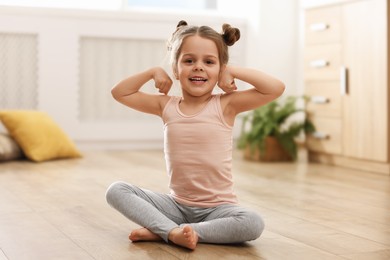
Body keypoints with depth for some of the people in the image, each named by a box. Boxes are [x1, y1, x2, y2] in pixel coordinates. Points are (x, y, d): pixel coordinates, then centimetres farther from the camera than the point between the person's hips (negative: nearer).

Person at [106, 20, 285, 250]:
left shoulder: (225, 105, -8)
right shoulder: (166, 106, 2)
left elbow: (277, 88, -16)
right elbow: (120, 93, 11)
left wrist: (233, 70, -12)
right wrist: (153, 72, 0)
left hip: (217, 208, -3)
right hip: (177, 205, 3)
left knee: (253, 223, -33)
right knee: (116, 190, -11)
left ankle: (161, 231, -26)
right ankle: (173, 231, -29)